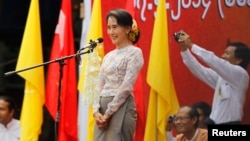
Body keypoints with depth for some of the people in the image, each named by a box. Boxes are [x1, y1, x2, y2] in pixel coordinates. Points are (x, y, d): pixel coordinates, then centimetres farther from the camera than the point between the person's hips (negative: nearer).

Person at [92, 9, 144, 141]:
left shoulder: (134, 53, -3)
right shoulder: (108, 56, 18)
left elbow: (126, 87, -12)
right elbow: (100, 87, 15)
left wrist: (108, 113, -14)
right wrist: (96, 111, -2)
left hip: (121, 108, -7)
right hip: (103, 110, 7)